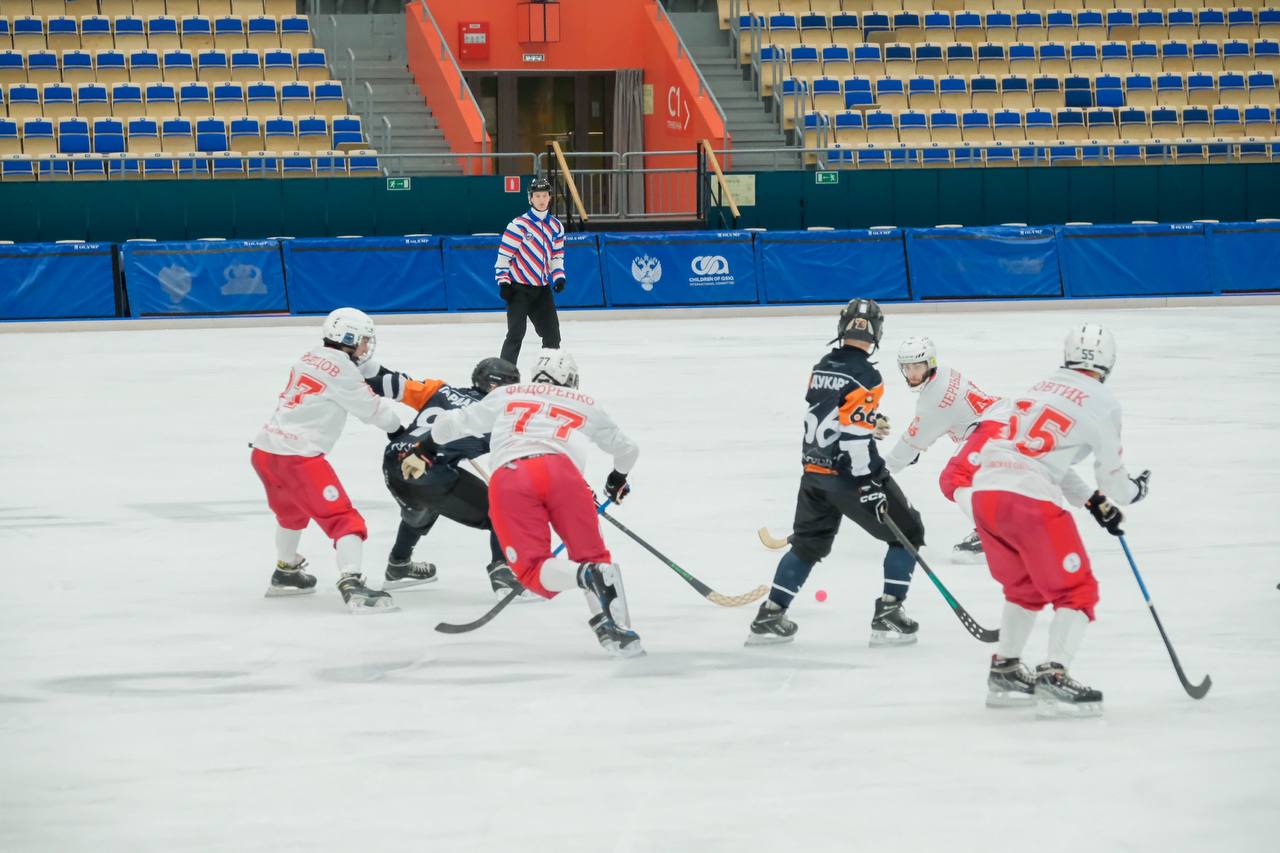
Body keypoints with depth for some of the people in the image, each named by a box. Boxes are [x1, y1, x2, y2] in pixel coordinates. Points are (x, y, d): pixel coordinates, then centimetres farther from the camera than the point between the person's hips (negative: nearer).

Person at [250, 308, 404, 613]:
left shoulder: (310, 358, 16)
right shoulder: (340, 369, -9)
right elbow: (372, 410, -1)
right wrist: (400, 425, 15)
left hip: (264, 449, 9)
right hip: (297, 456, -9)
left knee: (291, 509, 34)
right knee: (343, 518, -11)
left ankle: (286, 573, 50)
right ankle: (352, 584, -28)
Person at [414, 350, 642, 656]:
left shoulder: (506, 396, 35)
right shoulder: (586, 405, 35)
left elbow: (446, 427, 39)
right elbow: (627, 450, 47)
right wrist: (618, 479, 69)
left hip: (507, 477, 0)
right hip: (561, 470, 0)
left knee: (534, 571, -2)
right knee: (590, 554, 10)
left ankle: (588, 576, -34)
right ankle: (612, 627, -16)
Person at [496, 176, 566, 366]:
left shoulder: (556, 226, 7)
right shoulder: (519, 224, -11)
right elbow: (504, 254, -10)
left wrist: (558, 277, -1)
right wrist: (503, 282, -14)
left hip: (542, 287, 6)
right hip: (519, 286, -6)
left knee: (552, 332, 10)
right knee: (516, 333, -11)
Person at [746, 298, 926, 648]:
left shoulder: (822, 368, 7)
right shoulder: (864, 376, -17)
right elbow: (855, 436, -23)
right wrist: (870, 487, -21)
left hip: (814, 471, 8)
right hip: (848, 474, -7)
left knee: (808, 543, 22)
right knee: (907, 532, 6)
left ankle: (770, 617, 21)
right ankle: (888, 614, -2)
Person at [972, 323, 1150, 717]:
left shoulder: (1042, 388, 22)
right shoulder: (1100, 401, 1)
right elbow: (1112, 476, 7)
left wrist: (1094, 501, 32)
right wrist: (1134, 490, 29)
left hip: (986, 488, 7)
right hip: (1030, 498, -7)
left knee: (1025, 586, 26)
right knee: (1076, 591, 2)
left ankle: (1004, 672, 29)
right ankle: (1053, 677, -13)